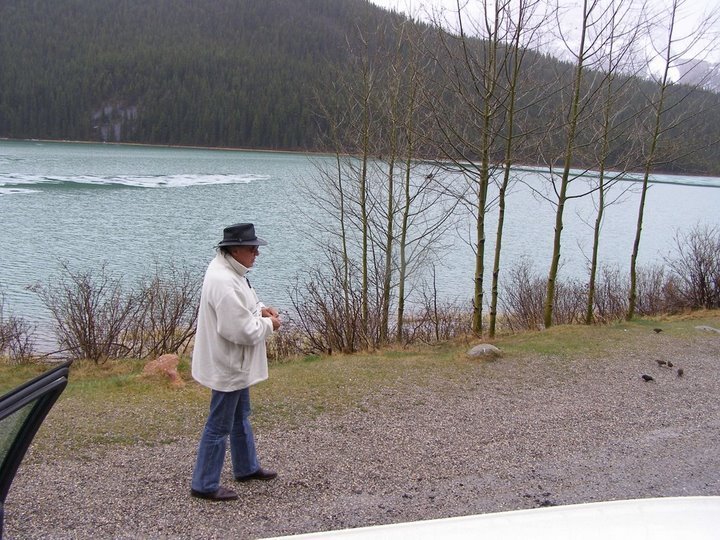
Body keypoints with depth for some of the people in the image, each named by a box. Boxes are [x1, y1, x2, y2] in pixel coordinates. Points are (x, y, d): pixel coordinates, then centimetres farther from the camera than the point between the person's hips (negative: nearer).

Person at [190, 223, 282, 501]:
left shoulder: (229, 271, 3)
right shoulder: (224, 282, -30)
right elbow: (241, 331, -31)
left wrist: (259, 309, 0)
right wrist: (269, 325, -14)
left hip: (235, 363, 11)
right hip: (227, 366, -11)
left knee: (240, 416, 24)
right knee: (219, 426, 2)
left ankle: (247, 468, 41)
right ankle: (204, 484, 15)